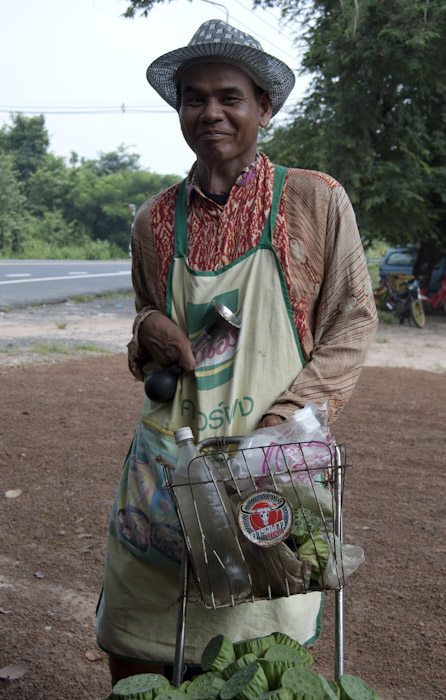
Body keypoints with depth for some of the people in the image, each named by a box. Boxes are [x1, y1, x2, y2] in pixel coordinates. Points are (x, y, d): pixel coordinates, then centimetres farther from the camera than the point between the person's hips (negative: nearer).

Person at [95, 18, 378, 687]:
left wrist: (284, 417, -11)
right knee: (134, 653, 9)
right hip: (170, 451, 3)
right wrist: (148, 330, -3)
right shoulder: (155, 219, 8)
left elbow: (353, 319, 0)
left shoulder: (317, 200, -1)